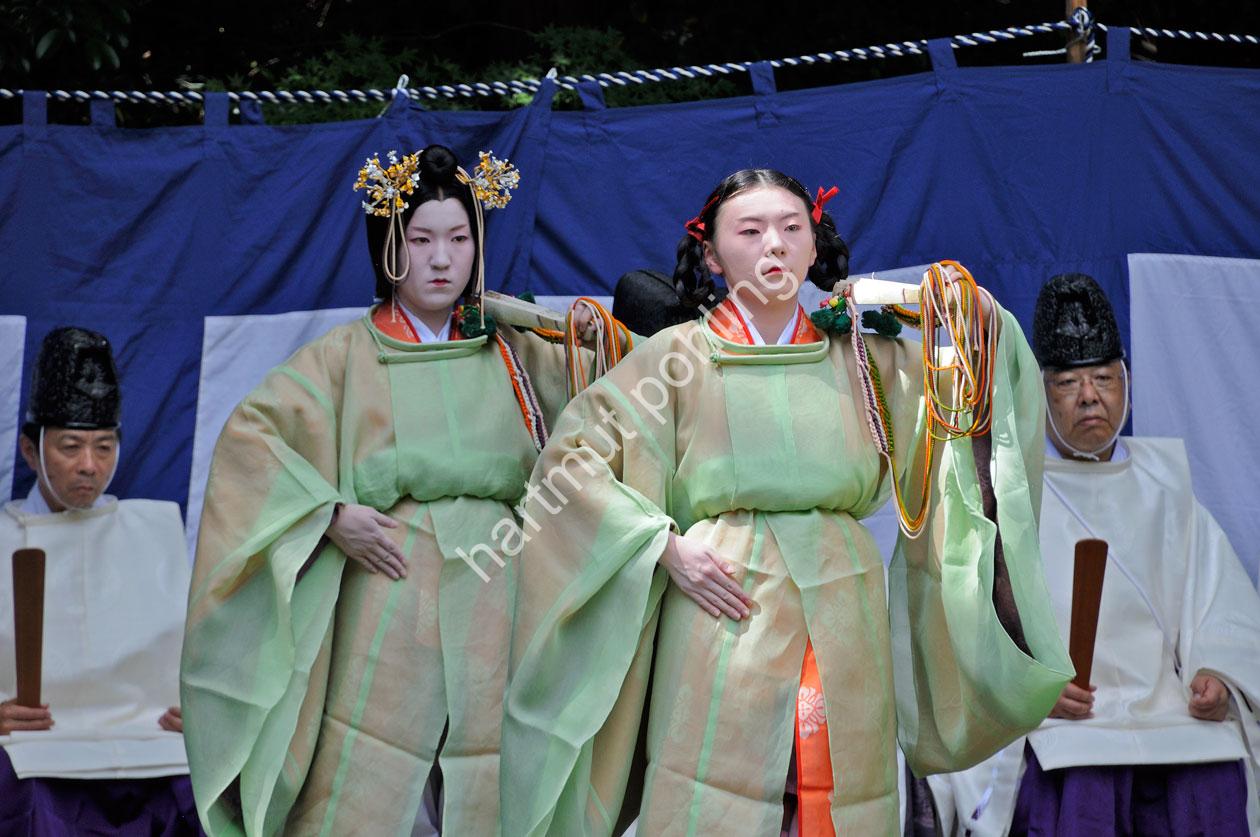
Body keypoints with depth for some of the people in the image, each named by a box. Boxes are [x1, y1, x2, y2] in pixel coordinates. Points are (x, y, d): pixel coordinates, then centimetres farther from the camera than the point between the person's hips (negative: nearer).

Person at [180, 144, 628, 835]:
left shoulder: (512, 354, 15)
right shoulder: (348, 356, 7)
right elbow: (248, 434, -1)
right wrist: (330, 515, -10)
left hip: (497, 603, 3)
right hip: (389, 599, -2)